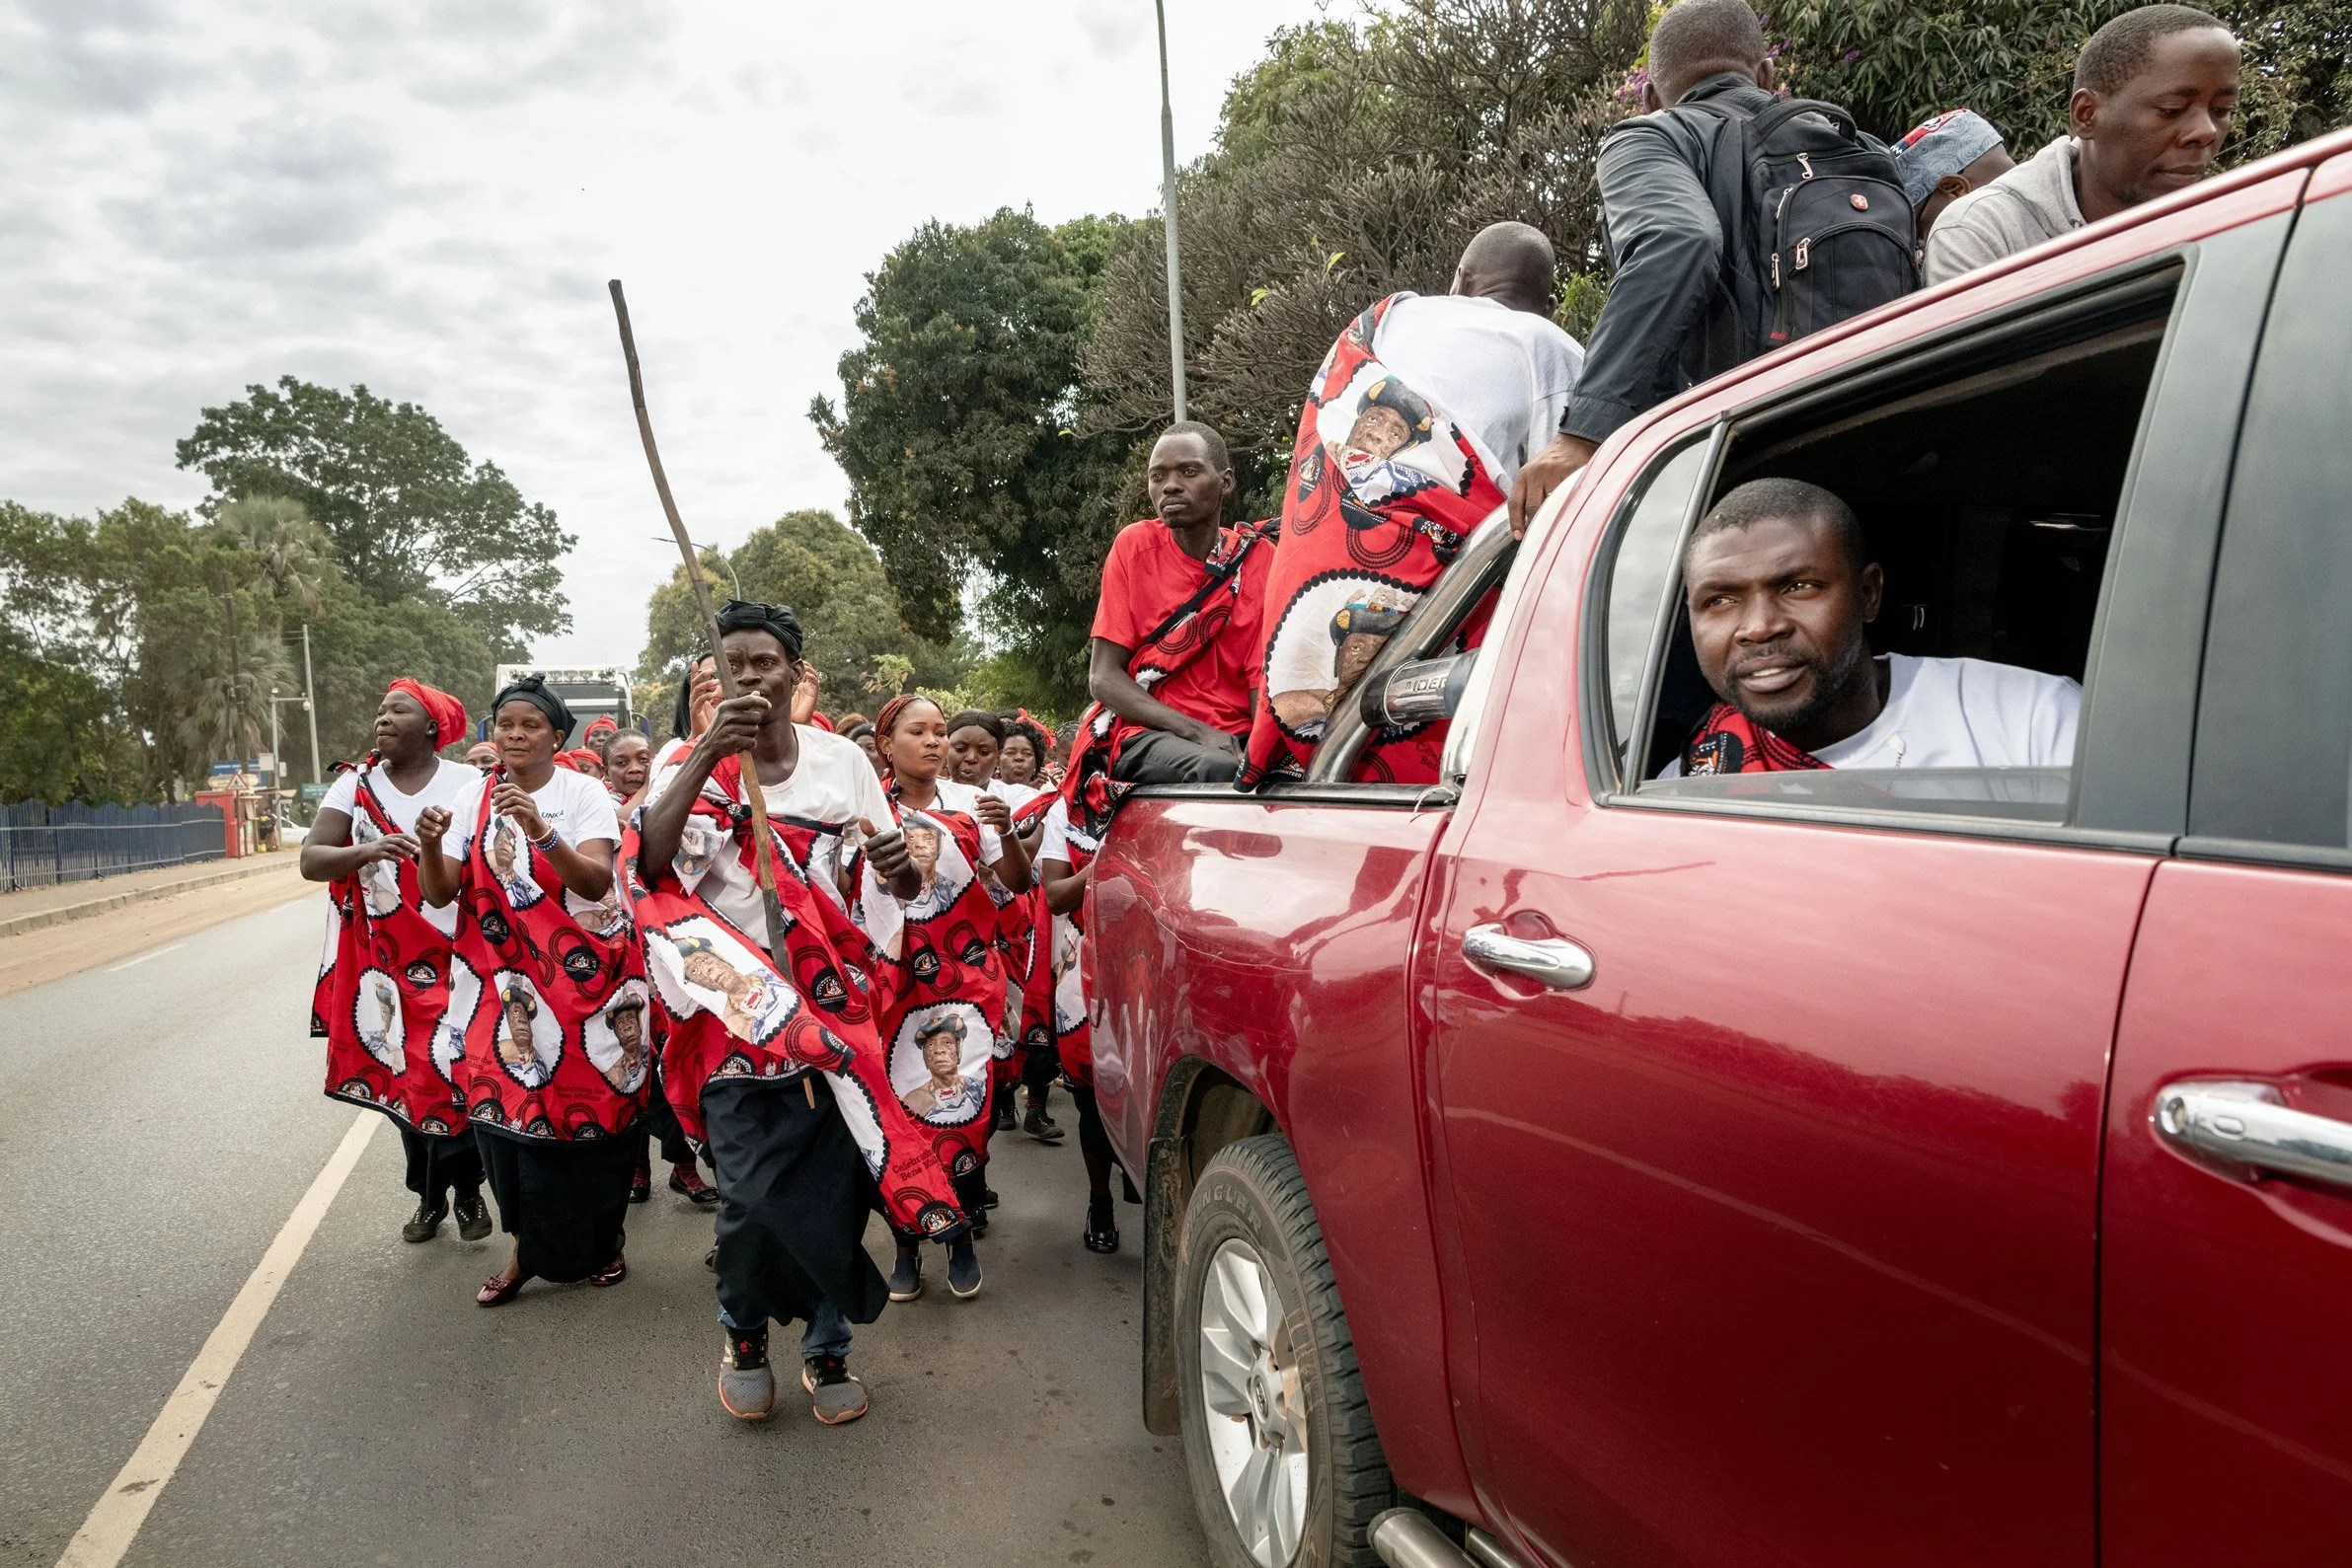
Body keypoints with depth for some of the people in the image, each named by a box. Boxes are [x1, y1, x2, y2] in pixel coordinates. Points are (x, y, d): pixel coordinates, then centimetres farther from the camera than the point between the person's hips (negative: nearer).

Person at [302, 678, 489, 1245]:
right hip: (387, 959, 2)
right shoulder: (356, 785, 3)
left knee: (458, 1073, -5)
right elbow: (311, 860, -7)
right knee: (403, 1076, 8)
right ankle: (429, 1195, 24)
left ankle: (467, 1188, 15)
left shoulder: (470, 784, -2)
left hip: (460, 954, -2)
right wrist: (366, 850, -25)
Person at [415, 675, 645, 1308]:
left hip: (583, 975, -2)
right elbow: (440, 893, 0)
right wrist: (428, 845, -19)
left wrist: (540, 829, -32)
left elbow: (596, 881, -19)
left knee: (590, 1105, 3)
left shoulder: (583, 792, -6)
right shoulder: (475, 799, 4)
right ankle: (529, 1250, 18)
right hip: (501, 978, 3)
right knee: (510, 1108, 1)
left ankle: (599, 1243, 23)